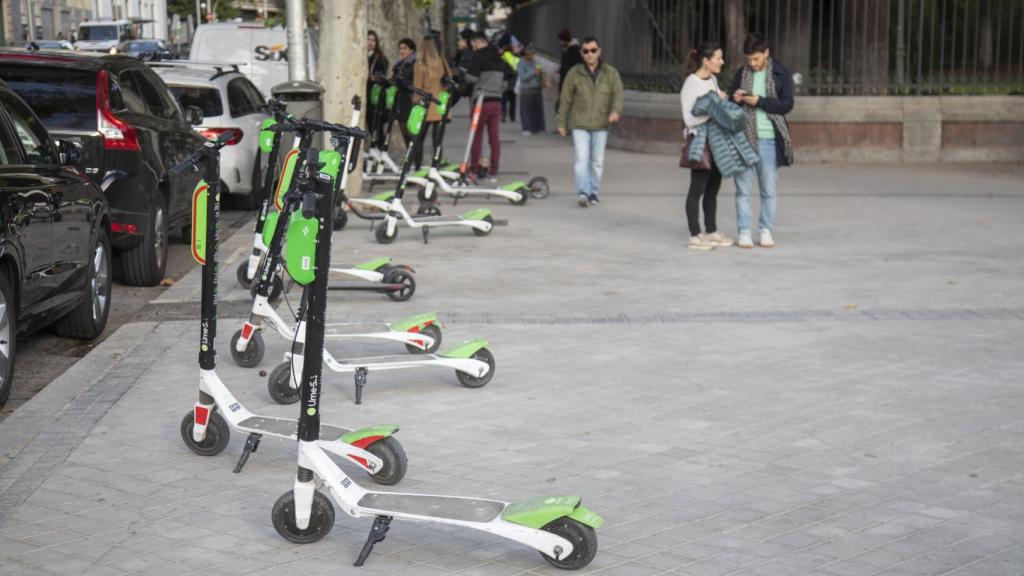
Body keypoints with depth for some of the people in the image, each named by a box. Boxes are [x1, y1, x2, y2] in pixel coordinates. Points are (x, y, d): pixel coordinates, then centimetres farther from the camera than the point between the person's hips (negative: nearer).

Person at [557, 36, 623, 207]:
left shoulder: (610, 73, 4)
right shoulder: (574, 73, 1)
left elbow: (618, 93, -7)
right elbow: (565, 99, 5)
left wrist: (615, 111, -27)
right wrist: (561, 123, 5)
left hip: (600, 124, 2)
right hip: (579, 124, -2)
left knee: (597, 161, 7)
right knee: (582, 159, -14)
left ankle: (594, 193, 17)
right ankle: (582, 192, -22)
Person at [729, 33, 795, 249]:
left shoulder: (781, 74, 1)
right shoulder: (741, 74, 9)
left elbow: (787, 104, -6)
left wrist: (759, 101, -16)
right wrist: (735, 99, -6)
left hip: (768, 139, -2)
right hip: (744, 137, 2)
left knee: (769, 189, 4)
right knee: (743, 188, 2)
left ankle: (766, 231, 12)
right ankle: (744, 232, 7)